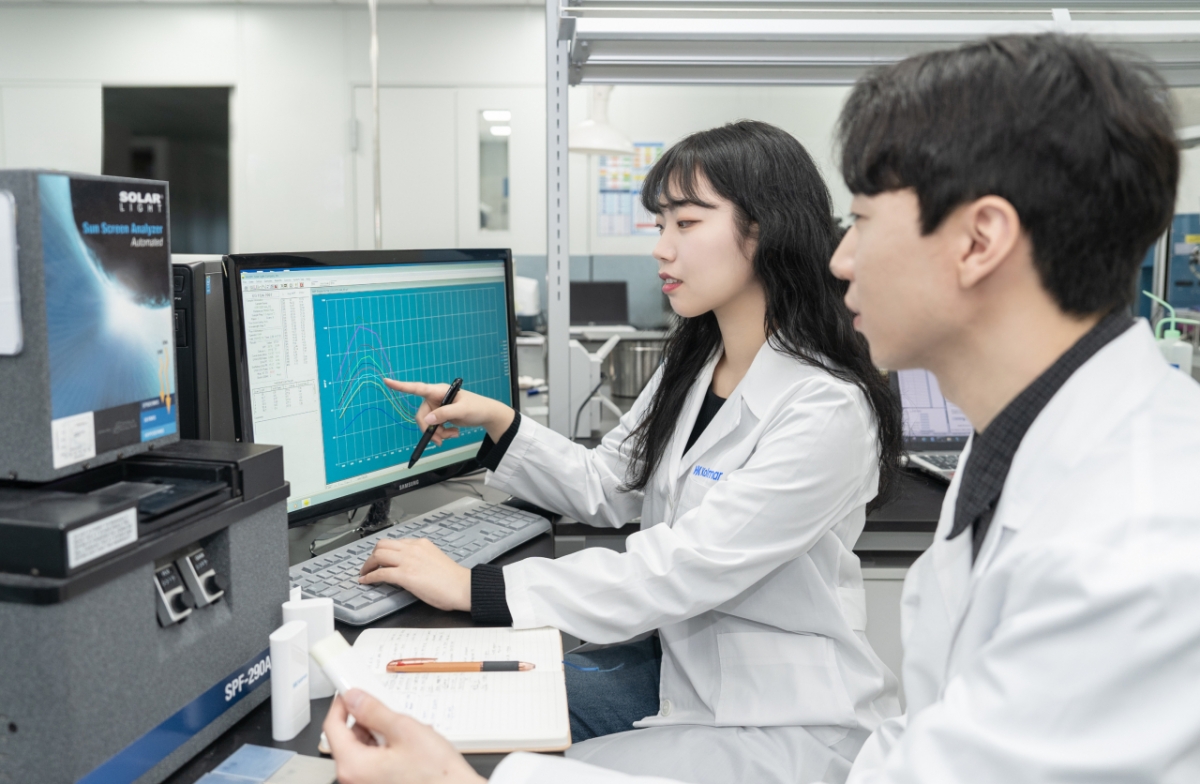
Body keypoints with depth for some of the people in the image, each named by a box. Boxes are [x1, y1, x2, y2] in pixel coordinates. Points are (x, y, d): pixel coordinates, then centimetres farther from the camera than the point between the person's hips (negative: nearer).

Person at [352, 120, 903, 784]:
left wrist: (473, 588, -28)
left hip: (787, 717, -7)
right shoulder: (691, 367, 4)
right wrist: (499, 422, -4)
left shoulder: (829, 410, -25)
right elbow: (606, 489, 11)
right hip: (680, 663, 8)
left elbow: (683, 568, -29)